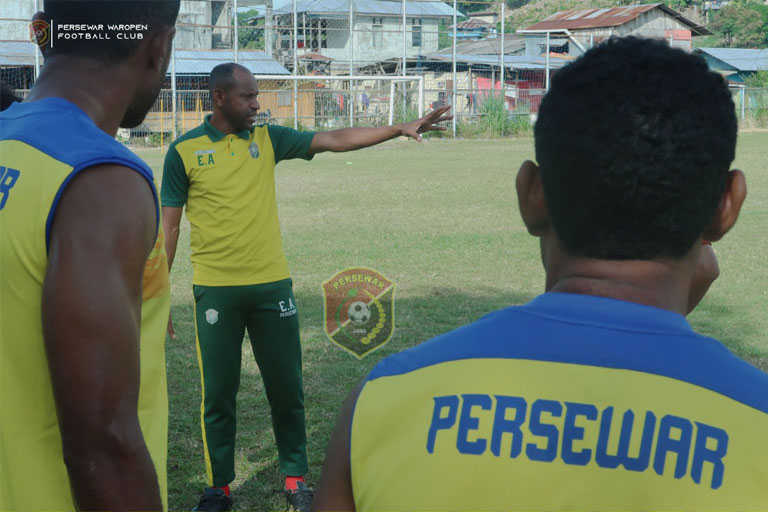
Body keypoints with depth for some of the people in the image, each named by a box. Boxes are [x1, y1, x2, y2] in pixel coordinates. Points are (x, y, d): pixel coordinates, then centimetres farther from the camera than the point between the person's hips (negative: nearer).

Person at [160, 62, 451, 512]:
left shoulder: (267, 138, 6)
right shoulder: (185, 151, -1)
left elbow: (334, 140, 2)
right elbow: (170, 225, 1)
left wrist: (400, 130, -6)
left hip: (272, 285, 3)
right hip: (216, 290, -2)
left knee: (287, 387, 8)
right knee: (219, 392, 6)